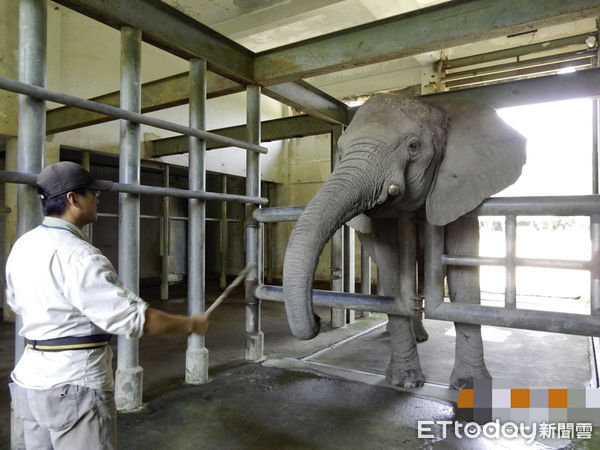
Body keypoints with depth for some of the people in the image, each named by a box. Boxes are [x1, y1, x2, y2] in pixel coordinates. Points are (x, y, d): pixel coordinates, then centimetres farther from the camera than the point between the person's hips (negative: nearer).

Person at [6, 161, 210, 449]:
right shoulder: (78, 256, -24)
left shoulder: (22, 246, 4)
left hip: (32, 379, 9)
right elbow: (133, 319, -25)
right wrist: (190, 324, -13)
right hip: (74, 386, -8)